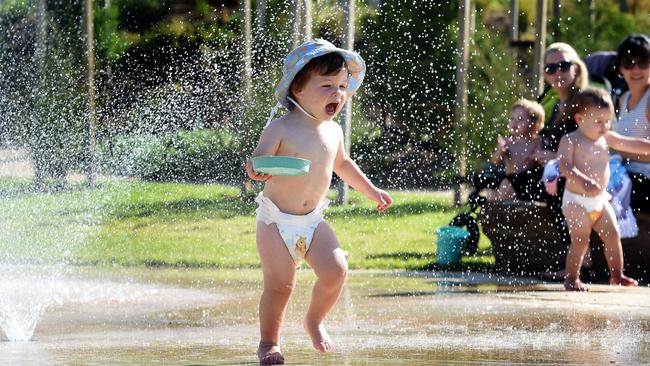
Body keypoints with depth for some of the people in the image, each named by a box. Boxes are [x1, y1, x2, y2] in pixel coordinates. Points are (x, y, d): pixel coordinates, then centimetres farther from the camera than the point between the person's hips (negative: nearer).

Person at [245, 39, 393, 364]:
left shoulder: (333, 131, 6)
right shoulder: (281, 129, -14)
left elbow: (341, 163, 25)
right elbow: (258, 160, -21)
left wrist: (370, 190, 30)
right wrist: (257, 169, -46)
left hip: (313, 221, 5)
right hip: (277, 221, -5)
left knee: (335, 270, -13)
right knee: (279, 284, -10)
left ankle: (314, 320, 14)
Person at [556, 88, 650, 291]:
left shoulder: (606, 138, 6)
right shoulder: (570, 141, -13)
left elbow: (634, 145, 11)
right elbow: (564, 166, -27)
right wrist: (583, 181, -41)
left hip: (600, 200, 6)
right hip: (577, 201, -6)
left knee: (613, 235, 4)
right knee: (580, 240, -8)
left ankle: (617, 275, 15)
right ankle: (571, 279, 4)